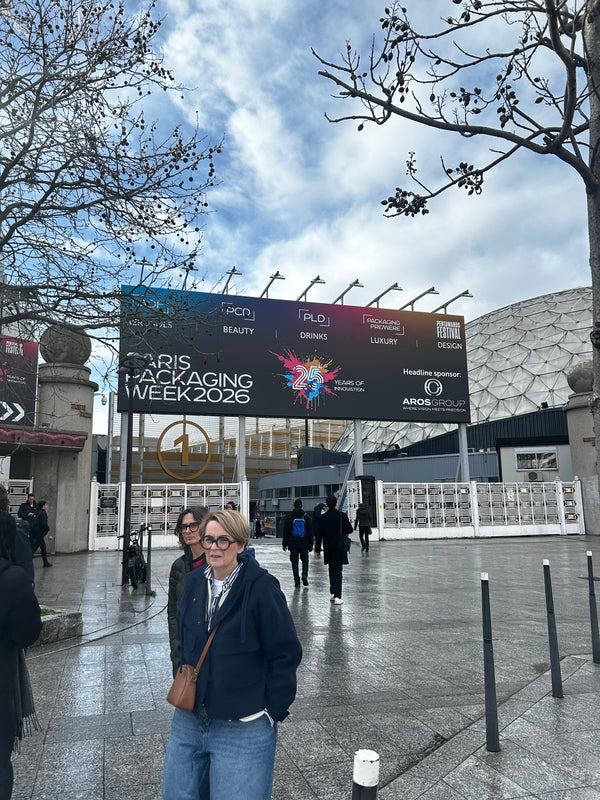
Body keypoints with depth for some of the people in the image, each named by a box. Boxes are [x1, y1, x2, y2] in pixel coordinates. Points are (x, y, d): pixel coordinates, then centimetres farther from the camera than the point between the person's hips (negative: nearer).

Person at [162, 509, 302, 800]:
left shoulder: (261, 588, -18)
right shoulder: (193, 583, 2)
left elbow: (286, 654, -15)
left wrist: (271, 711, -12)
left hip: (243, 730, -6)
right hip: (188, 721, 6)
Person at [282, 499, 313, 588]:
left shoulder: (289, 517, -2)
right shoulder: (306, 517, 1)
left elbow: (285, 531, -1)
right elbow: (310, 531, 3)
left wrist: (284, 544, 7)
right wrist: (310, 544, 10)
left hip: (293, 544, -1)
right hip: (304, 544, 1)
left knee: (294, 562, 5)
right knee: (305, 560, 17)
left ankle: (297, 581, 2)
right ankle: (304, 575, -5)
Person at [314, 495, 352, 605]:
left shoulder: (322, 517, -5)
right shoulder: (342, 515, -8)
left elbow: (319, 535, -2)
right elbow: (349, 530, -2)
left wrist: (317, 550, 5)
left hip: (328, 549, 1)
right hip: (340, 548, -1)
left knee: (332, 569, 17)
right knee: (338, 570, 1)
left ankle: (333, 593, 20)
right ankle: (337, 596, -9)